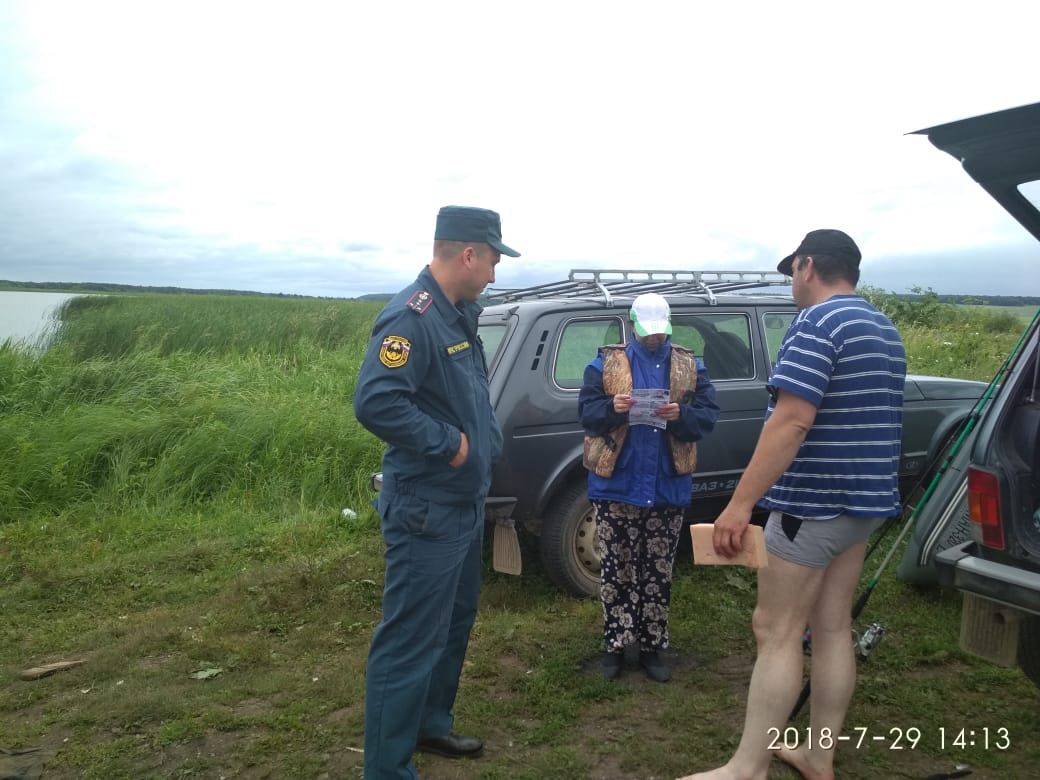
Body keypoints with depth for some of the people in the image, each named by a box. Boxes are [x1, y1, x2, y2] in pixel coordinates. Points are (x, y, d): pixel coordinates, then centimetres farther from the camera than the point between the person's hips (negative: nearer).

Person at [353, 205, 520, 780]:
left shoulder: (459, 314, 10)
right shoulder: (411, 316, -21)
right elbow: (374, 402, -32)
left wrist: (485, 441, 7)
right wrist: (448, 444, -23)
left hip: (466, 502, 11)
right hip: (427, 511, -10)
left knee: (454, 625, 22)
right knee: (410, 642, -3)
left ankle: (431, 725, 40)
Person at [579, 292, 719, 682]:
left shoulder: (689, 366, 6)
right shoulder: (606, 363, 2)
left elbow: (709, 414, 1)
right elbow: (586, 412, -2)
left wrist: (682, 414, -20)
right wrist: (612, 407, -23)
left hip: (668, 487, 2)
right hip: (615, 486, -1)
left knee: (658, 572, 10)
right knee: (615, 570, 6)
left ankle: (651, 647, 23)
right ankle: (615, 646, 19)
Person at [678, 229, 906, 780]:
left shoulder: (816, 323, -15)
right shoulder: (884, 331, 15)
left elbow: (792, 420, -25)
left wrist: (740, 503, -25)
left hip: (814, 503, -9)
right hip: (866, 500, 9)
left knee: (776, 632, -3)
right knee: (832, 629, 14)